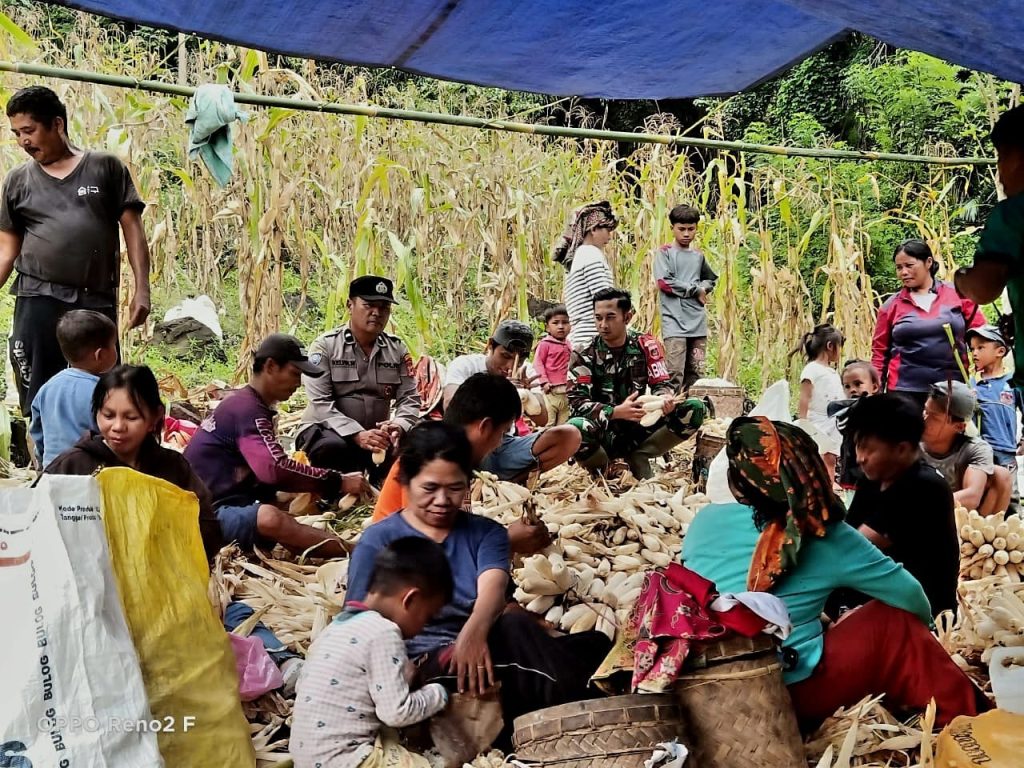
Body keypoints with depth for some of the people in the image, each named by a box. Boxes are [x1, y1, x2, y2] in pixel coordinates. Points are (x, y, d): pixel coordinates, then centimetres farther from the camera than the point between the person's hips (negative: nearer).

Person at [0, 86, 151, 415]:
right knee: (37, 398, -2)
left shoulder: (106, 168, 5)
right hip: (38, 300, 1)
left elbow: (132, 229, 3)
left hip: (98, 301, -1)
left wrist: (142, 289, -5)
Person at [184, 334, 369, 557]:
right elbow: (276, 469, -28)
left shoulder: (248, 404, 17)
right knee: (270, 518, -37)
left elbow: (265, 470, 15)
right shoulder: (247, 409, -16)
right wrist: (338, 482, -21)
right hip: (208, 513, -11)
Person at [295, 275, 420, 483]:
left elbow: (409, 398, -1)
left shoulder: (397, 349, 5)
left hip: (376, 435, 4)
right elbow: (321, 403, -17)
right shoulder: (325, 346, -7)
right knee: (332, 446, -38)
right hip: (327, 431, -4)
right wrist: (358, 435, -32)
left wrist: (398, 425, -26)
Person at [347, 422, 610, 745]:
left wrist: (474, 631, -35)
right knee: (514, 628, -35)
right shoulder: (379, 542, 3)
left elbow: (493, 589, -10)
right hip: (422, 670, -4)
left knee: (596, 644, -24)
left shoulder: (485, 533, 12)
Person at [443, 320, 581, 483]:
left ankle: (510, 482, -19)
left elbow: (542, 421, -6)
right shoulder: (464, 365, -8)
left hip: (506, 447, 5)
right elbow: (450, 406, -27)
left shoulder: (524, 374, 4)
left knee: (570, 436, -15)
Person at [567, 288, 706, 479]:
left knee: (695, 409, -15)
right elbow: (577, 401, -15)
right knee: (575, 429, -38)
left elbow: (661, 384, -1)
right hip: (604, 434, -3)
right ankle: (600, 467, -4)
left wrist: (666, 399, -26)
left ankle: (638, 459, -7)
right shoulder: (585, 355, -7)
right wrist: (617, 412, -30)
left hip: (638, 429, 3)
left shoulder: (646, 345, 0)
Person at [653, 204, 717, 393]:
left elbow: (711, 279, 28)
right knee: (675, 375, -13)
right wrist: (696, 290, -5)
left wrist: (704, 288, 4)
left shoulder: (699, 255, 16)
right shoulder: (664, 252, 1)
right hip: (674, 322, -6)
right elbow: (664, 282, -11)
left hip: (698, 322, 6)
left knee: (696, 374, 6)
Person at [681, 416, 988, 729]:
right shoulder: (829, 537, -7)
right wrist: (922, 627, 26)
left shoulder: (704, 520, 1)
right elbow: (910, 595, 4)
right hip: (791, 695, -5)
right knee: (896, 621, 10)